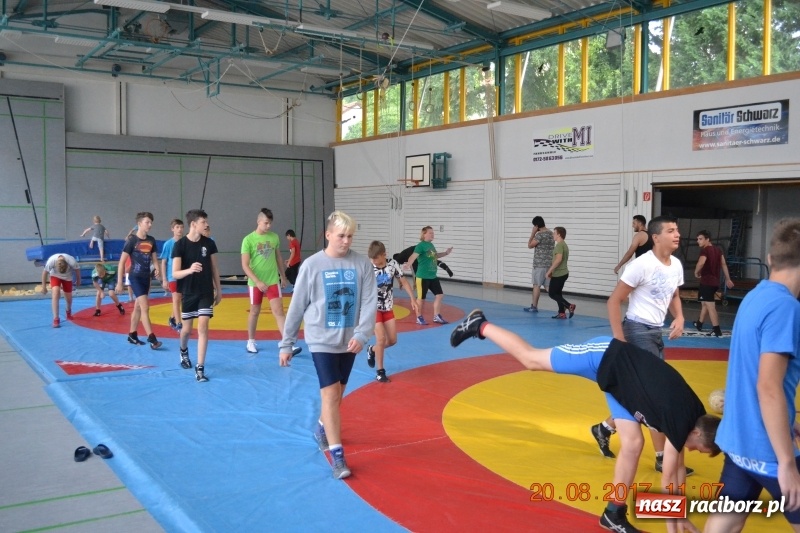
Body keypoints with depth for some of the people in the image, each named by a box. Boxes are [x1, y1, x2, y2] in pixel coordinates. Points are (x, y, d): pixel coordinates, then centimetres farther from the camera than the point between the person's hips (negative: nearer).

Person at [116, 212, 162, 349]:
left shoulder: (151, 241, 6)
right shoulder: (132, 240, -11)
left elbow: (154, 259, 14)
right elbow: (122, 262, -10)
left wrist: (157, 269, -8)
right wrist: (119, 282, -12)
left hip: (146, 277, 7)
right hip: (135, 277, -7)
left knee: (138, 307, 15)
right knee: (145, 307, -13)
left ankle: (132, 335, 26)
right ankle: (152, 339, -16)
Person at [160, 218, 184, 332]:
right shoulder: (168, 244, -7)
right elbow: (163, 262, -4)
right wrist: (164, 280, -7)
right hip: (172, 276, -4)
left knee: (178, 299, 14)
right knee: (176, 299, -6)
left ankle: (172, 319, 34)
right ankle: (178, 324, -3)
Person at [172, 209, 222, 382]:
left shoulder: (209, 243, -2)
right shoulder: (180, 245, -12)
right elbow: (175, 274, -16)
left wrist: (218, 289, 11)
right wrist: (189, 269, -36)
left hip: (206, 292, 1)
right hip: (188, 293, -1)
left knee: (203, 327, -9)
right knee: (187, 329, 12)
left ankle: (200, 368, -6)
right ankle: (183, 351, 46)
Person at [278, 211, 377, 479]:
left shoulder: (362, 264, -3)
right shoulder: (312, 265, -7)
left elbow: (370, 302, -7)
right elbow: (297, 306, -2)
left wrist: (361, 334, -21)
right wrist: (286, 343, 2)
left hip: (349, 341, 3)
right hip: (322, 339, -3)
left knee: (337, 393, 17)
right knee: (330, 394, -9)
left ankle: (322, 429, 44)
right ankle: (337, 456, -3)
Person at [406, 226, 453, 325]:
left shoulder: (431, 245, 11)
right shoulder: (421, 245, -14)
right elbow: (413, 256, -29)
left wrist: (446, 253, 25)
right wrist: (408, 264, -46)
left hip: (433, 276, 8)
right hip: (423, 277, -8)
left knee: (439, 295, 9)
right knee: (421, 298, 3)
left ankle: (437, 317, 20)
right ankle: (419, 317, 19)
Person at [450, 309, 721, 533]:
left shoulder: (694, 415, -2)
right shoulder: (681, 422, -25)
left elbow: (678, 465, 11)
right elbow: (667, 480, -17)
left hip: (614, 377, 8)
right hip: (605, 356, -8)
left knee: (633, 443, 0)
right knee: (530, 359, 3)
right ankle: (481, 326, 18)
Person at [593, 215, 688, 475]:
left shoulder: (677, 265, 6)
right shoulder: (642, 265, -18)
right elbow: (613, 301, -16)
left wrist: (679, 318, 1)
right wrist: (619, 340, -20)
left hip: (656, 331, 9)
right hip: (638, 330, -9)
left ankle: (605, 428, 36)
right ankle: (663, 457, 5)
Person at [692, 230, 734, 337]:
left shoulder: (705, 250, -13)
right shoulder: (718, 250, 13)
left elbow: (701, 263, -29)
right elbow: (724, 264, 12)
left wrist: (696, 272, -10)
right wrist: (728, 279, 12)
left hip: (707, 281, -9)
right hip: (715, 281, 9)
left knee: (710, 305, -9)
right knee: (704, 303, 23)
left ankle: (716, 329, -12)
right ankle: (699, 324, 37)